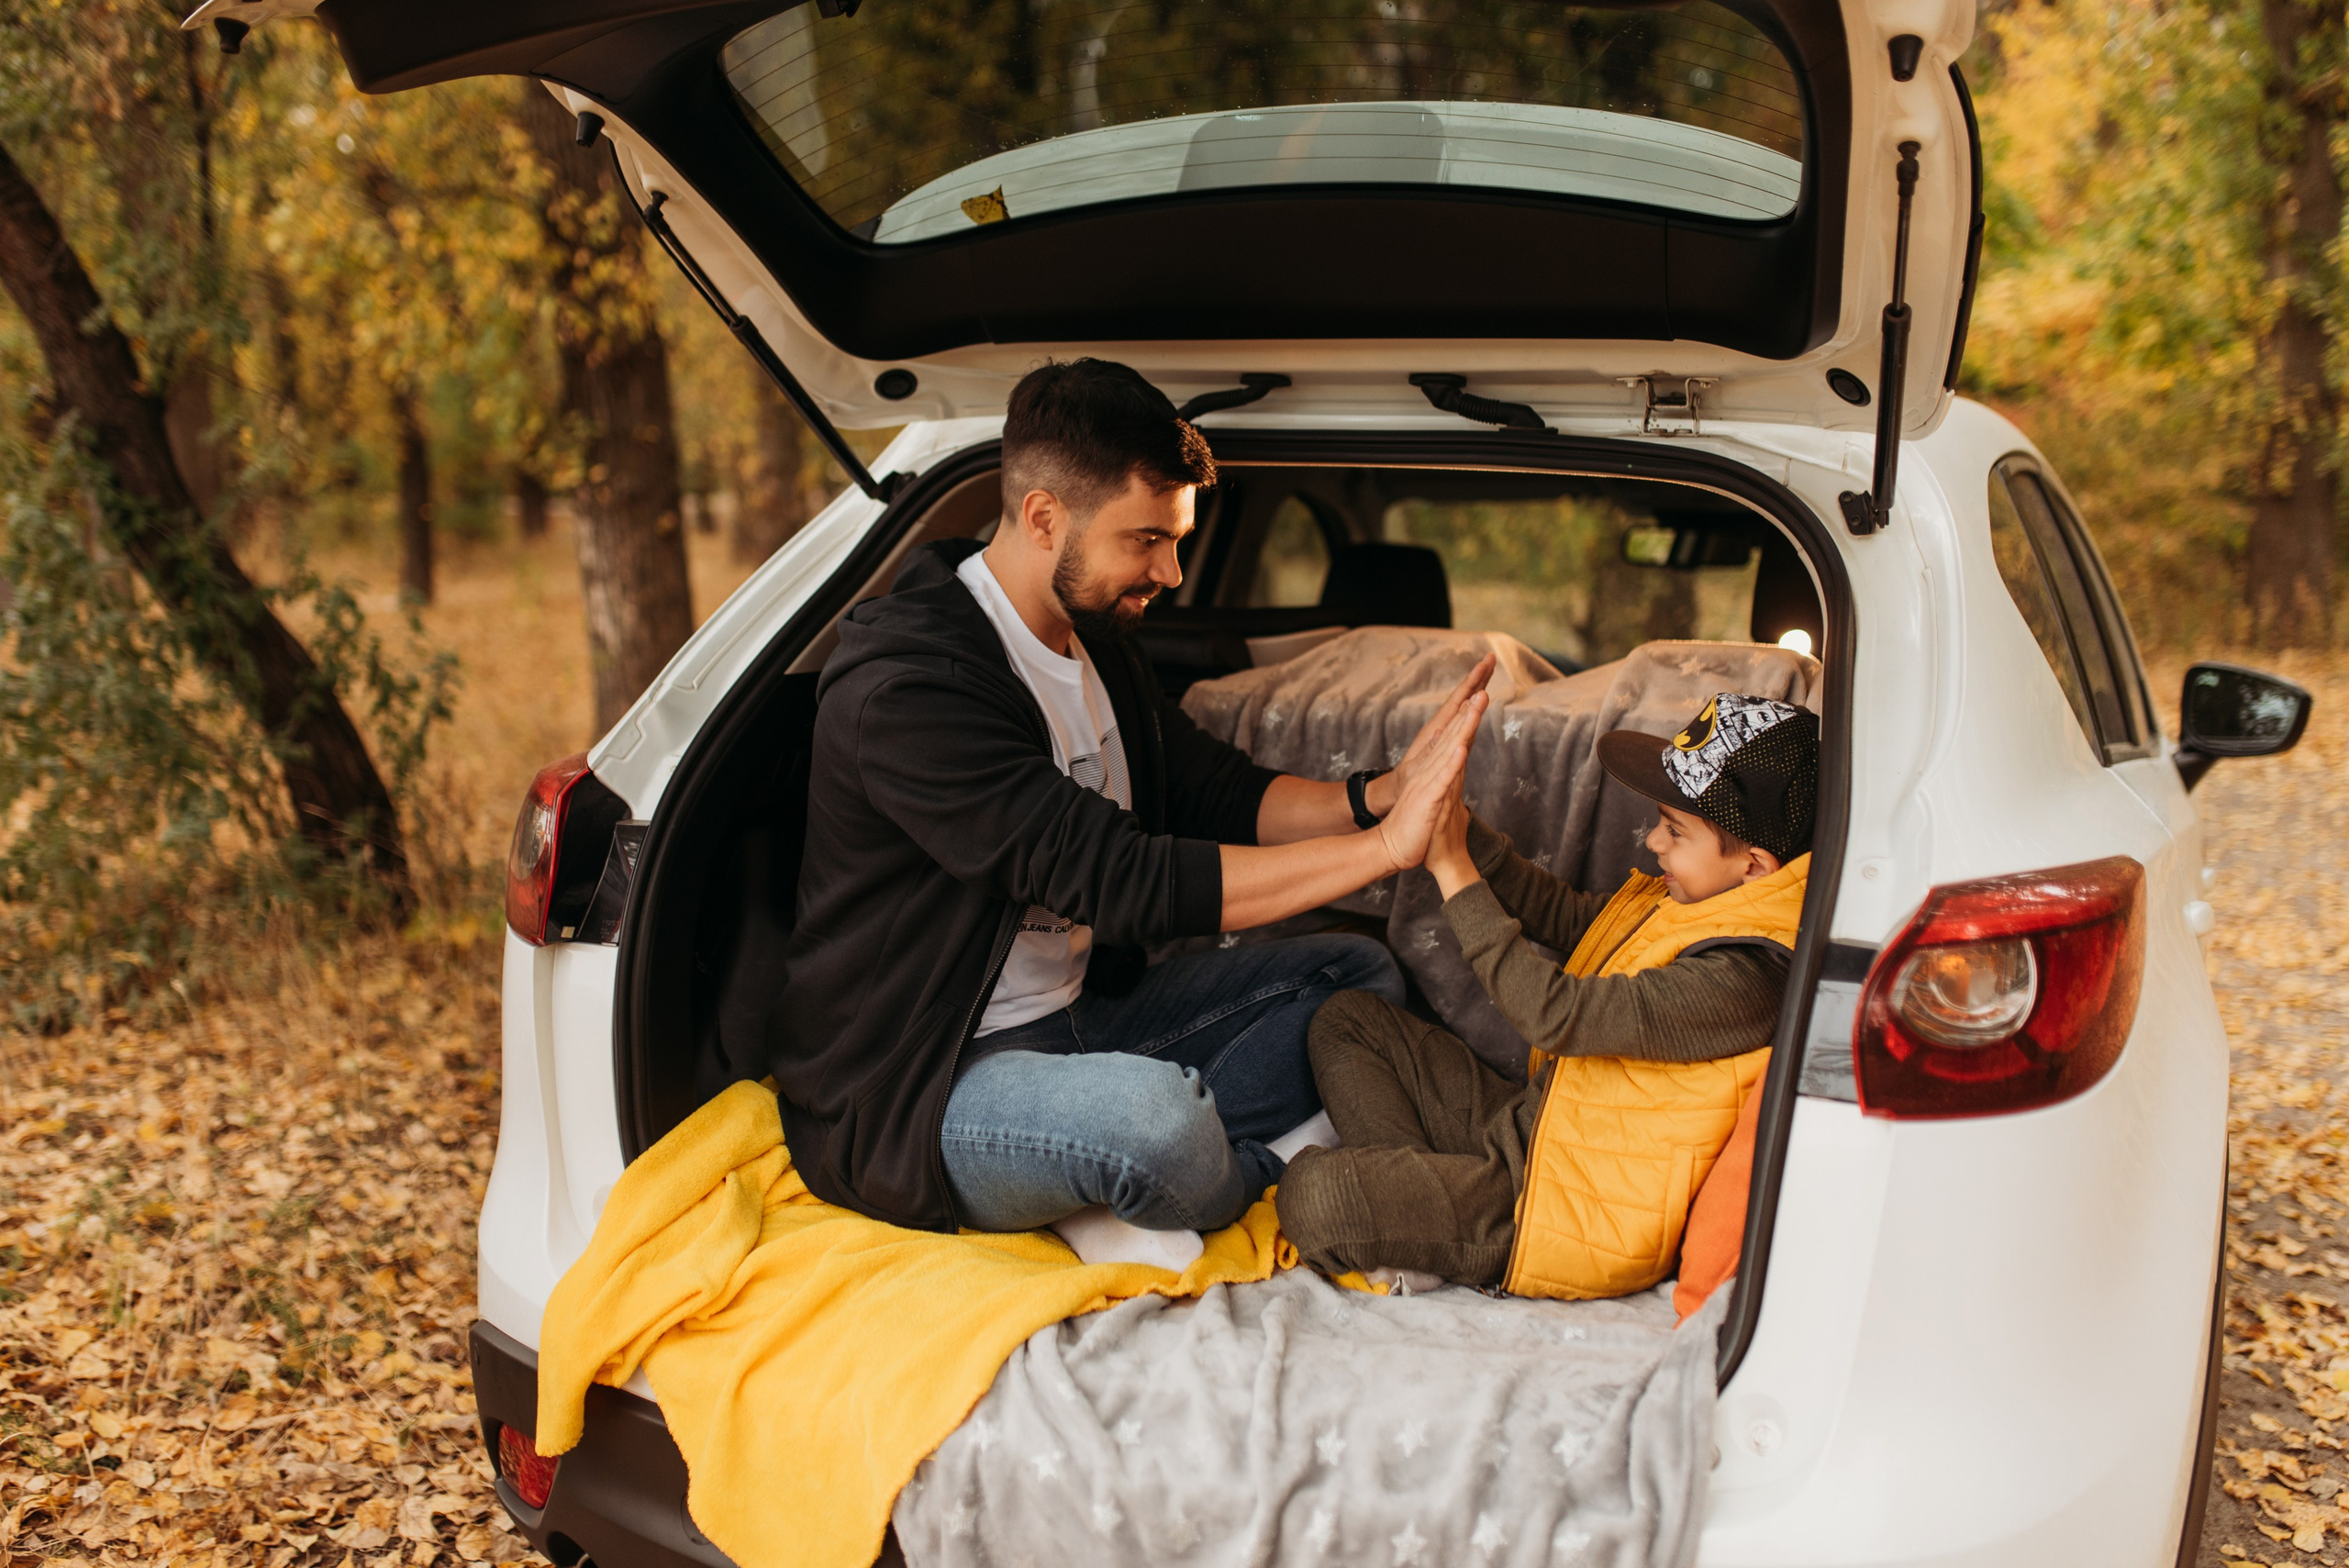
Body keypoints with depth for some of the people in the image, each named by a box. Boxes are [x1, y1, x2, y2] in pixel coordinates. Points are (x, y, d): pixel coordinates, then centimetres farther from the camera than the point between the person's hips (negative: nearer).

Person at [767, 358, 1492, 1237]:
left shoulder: (1095, 641, 8)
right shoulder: (905, 686, -24)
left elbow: (1216, 794, 13)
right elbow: (1119, 880, -29)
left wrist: (1380, 796, -8)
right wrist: (1384, 845, -28)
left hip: (1080, 1012, 10)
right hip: (916, 1087, -9)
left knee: (1357, 974, 5)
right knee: (1154, 1112, -39)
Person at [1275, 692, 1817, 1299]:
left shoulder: (1746, 975, -28)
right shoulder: (1684, 898, 3)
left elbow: (1560, 1015, -30)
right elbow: (1565, 916, 15)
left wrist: (1456, 872, -24)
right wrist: (1460, 827, 1)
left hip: (1581, 1218, -10)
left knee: (1313, 1195, -27)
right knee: (1349, 1018, 13)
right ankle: (1410, 1181, -2)